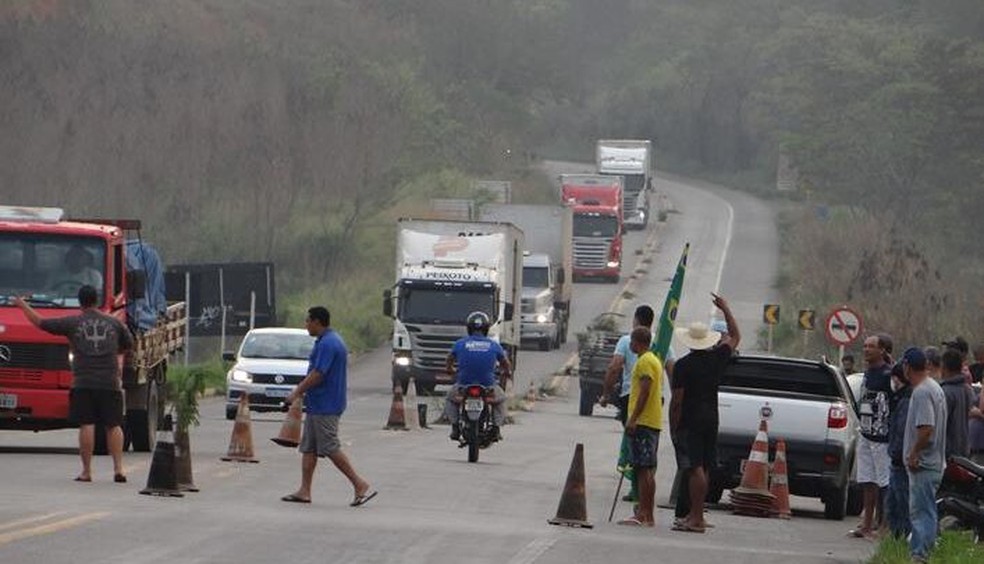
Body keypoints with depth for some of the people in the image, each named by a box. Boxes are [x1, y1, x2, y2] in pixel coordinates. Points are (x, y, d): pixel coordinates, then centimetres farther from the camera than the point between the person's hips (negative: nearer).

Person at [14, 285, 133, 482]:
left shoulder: (72, 323, 3)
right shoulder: (114, 323, 10)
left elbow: (40, 322, 8)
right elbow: (129, 345, 23)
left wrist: (23, 305, 24)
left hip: (83, 383, -2)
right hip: (110, 382, 2)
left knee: (86, 425, -3)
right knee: (113, 425, 5)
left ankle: (86, 471, -4)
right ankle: (118, 468, -3)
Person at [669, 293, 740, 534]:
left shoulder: (683, 366, -11)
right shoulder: (717, 359, 5)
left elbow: (677, 401, -12)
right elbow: (735, 337, 23)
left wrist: (673, 428, -4)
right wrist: (726, 310, 30)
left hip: (689, 422, -6)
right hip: (711, 420, 6)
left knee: (695, 469, -10)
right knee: (702, 469, 12)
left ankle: (697, 519, -14)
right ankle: (695, 514, 18)